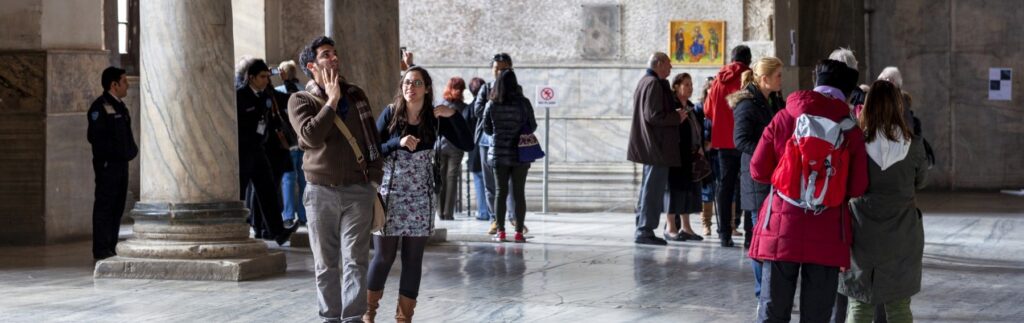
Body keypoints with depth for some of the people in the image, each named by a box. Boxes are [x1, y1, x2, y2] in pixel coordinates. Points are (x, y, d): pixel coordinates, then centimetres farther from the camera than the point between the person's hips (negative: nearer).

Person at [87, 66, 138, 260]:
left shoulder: (119, 106, 18)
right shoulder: (100, 106, -11)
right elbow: (94, 136, -18)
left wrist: (132, 150, 12)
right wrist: (113, 150, -18)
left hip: (121, 163, 9)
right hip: (107, 164, -9)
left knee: (117, 208, 11)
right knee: (104, 206, -7)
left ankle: (110, 248, 16)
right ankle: (101, 250, -5)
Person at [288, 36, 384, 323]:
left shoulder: (356, 95, 11)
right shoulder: (300, 101, 1)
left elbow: (373, 137, 15)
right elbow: (312, 136, -18)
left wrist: (375, 176, 8)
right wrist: (331, 101, -11)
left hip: (358, 191, 1)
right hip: (321, 191, -1)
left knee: (355, 259, -7)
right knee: (326, 263, 5)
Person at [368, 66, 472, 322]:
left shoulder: (436, 118, -1)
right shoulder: (390, 113, -3)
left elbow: (467, 145, -7)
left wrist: (453, 115, -17)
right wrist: (397, 143, -19)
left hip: (420, 199, 1)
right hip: (390, 195, -1)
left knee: (413, 259, 4)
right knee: (383, 256, 1)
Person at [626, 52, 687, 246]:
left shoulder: (644, 82, 16)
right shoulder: (654, 84, -16)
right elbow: (653, 116, -23)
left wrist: (675, 115, 15)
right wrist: (677, 117, -11)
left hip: (647, 146, 11)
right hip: (657, 146, -11)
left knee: (648, 187, 16)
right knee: (654, 188, -8)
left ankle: (642, 229, 21)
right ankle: (645, 230, -7)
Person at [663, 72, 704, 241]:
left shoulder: (691, 108, 17)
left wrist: (700, 148, 9)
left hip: (691, 158, 8)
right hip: (676, 157, -8)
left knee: (689, 190, 9)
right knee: (675, 189, -4)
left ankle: (685, 227, 14)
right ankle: (670, 228, 1)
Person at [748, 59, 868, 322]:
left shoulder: (784, 118, 1)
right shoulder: (851, 130, -2)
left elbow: (758, 171, 0)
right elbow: (857, 188, -5)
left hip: (781, 230, 1)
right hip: (828, 237, -1)